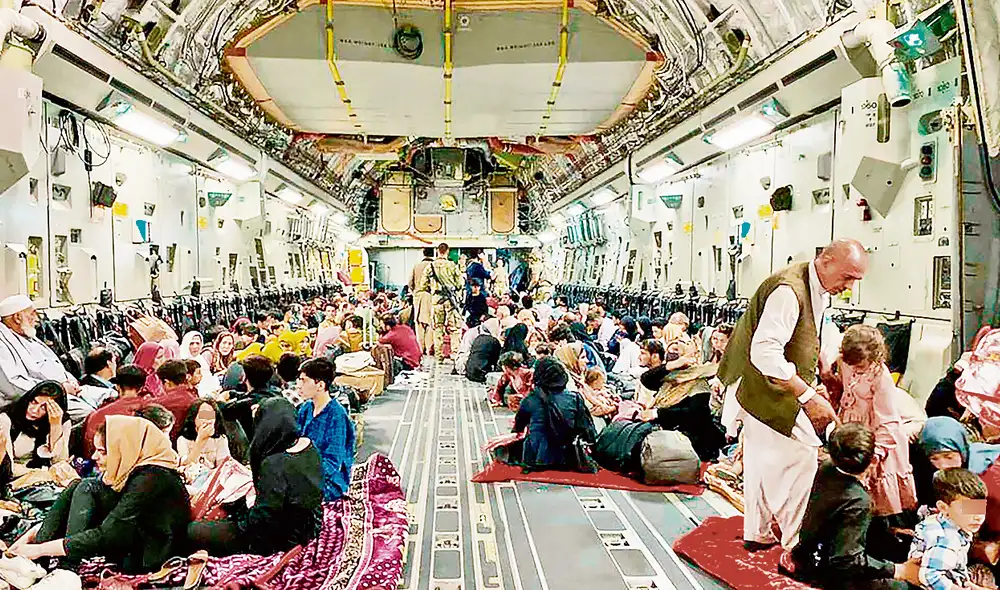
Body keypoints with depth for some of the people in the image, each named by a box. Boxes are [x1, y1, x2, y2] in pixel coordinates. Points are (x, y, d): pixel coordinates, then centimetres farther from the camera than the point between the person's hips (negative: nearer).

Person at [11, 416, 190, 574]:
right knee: (78, 488, 1)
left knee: (87, 489, -15)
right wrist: (38, 530, 2)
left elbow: (106, 535, -27)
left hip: (146, 559, -9)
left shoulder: (150, 479, -24)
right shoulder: (132, 470, 3)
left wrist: (41, 549, -20)